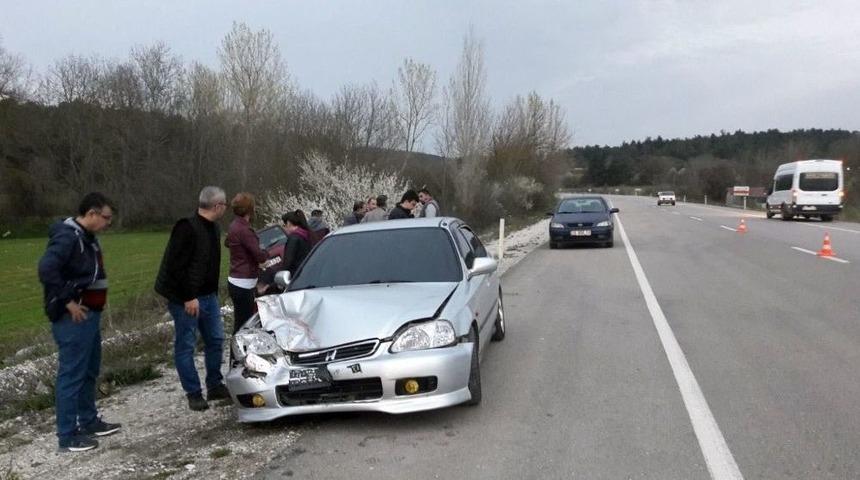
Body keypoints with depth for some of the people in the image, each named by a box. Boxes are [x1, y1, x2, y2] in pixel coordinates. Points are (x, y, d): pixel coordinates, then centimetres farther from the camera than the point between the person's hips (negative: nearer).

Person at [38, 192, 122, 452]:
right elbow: (47, 269, -29)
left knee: (89, 371, 19)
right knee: (72, 374, -3)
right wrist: (68, 302, -23)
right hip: (74, 317, -10)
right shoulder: (67, 236, -18)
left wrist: (94, 304, 13)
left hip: (89, 314, 10)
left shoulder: (86, 237, 13)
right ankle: (68, 436, 5)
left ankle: (89, 421, 32)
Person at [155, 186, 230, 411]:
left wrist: (213, 292, 14)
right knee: (185, 346, 2)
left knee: (215, 340, 12)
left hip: (208, 295, 9)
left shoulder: (212, 228, 9)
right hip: (185, 298, -9)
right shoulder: (187, 228, -19)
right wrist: (189, 297, -22)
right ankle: (194, 394, 11)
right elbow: (175, 266, -23)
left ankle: (215, 386, 25)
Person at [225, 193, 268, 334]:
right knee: (242, 326, -5)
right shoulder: (244, 229, -19)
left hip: (236, 282, 10)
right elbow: (260, 256, -18)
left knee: (241, 324, 15)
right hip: (242, 285, -10)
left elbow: (227, 243, 32)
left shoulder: (234, 225, 10)